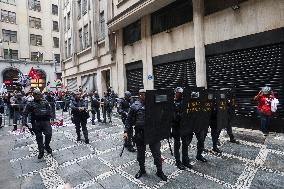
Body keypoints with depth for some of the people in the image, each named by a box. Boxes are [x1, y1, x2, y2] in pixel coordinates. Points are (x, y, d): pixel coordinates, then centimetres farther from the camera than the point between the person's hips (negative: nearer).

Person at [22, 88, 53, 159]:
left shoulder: (45, 102, 6)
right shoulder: (31, 104, 2)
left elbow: (49, 110, 8)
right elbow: (25, 113, 0)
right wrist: (24, 121, -14)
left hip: (45, 121, 0)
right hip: (37, 122, 1)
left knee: (49, 134, -14)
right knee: (39, 137, 10)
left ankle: (47, 146, 15)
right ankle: (41, 151, 26)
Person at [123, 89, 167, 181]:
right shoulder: (134, 106, -2)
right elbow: (129, 120, 1)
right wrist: (126, 131, -6)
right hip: (140, 133, 1)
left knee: (156, 153, 8)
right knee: (140, 153, 16)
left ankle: (159, 171, 30)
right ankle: (142, 169, 40)